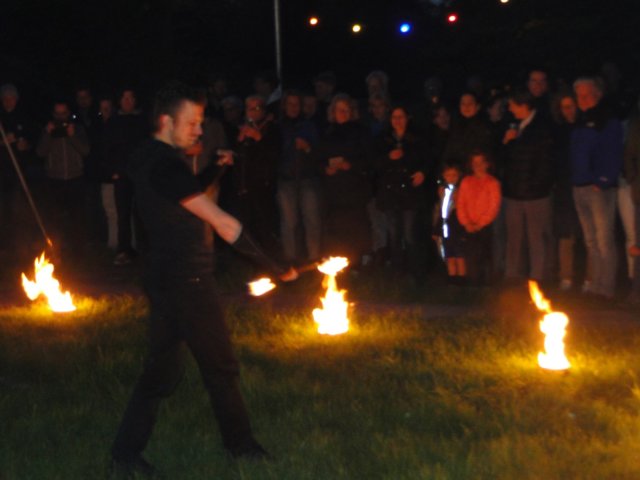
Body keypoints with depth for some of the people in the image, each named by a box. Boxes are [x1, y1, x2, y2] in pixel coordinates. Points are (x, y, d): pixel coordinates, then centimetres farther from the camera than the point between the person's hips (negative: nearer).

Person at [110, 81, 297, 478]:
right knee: (220, 366, 6)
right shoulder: (166, 165, -22)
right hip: (187, 281, -10)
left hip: (168, 278, 10)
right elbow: (220, 221, -24)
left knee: (163, 366, 14)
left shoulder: (147, 158, 9)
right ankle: (241, 444, 20)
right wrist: (274, 264, -22)